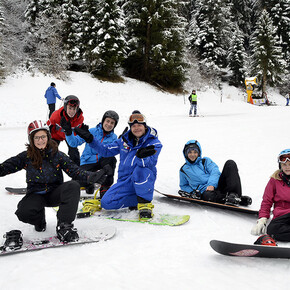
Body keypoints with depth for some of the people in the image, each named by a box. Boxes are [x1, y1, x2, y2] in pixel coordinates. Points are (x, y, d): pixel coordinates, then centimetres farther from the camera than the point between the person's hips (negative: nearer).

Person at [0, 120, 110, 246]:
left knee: (73, 186, -31)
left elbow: (75, 170, -7)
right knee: (23, 212, -31)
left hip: (55, 193, 0)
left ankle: (64, 226, -28)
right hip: (36, 194, 0)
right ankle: (40, 219, 8)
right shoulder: (26, 157, 0)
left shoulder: (58, 155, -1)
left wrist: (91, 176, -25)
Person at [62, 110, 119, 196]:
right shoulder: (92, 132, -7)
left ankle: (105, 187, -16)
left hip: (102, 161, 2)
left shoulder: (113, 137, 0)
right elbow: (74, 142, -11)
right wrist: (68, 132, -27)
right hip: (87, 162, -1)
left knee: (112, 160, -32)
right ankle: (89, 184, 15)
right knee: (82, 182, -28)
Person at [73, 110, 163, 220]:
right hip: (125, 180, 5)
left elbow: (150, 163, -23)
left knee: (141, 169, -39)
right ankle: (139, 200, -2)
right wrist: (90, 139, 5)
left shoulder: (154, 143, -5)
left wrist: (141, 156, -46)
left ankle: (145, 203, -27)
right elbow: (106, 150, 16)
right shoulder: (125, 140, 10)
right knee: (106, 203, -15)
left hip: (145, 180, -5)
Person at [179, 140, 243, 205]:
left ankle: (233, 193, -38)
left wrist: (212, 184, -18)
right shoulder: (183, 170, 21)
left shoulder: (206, 161, 19)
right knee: (208, 195, -42)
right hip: (205, 191, -2)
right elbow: (184, 185, 29)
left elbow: (215, 172, 3)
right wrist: (191, 192, 6)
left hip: (218, 185, 3)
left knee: (230, 163, -20)